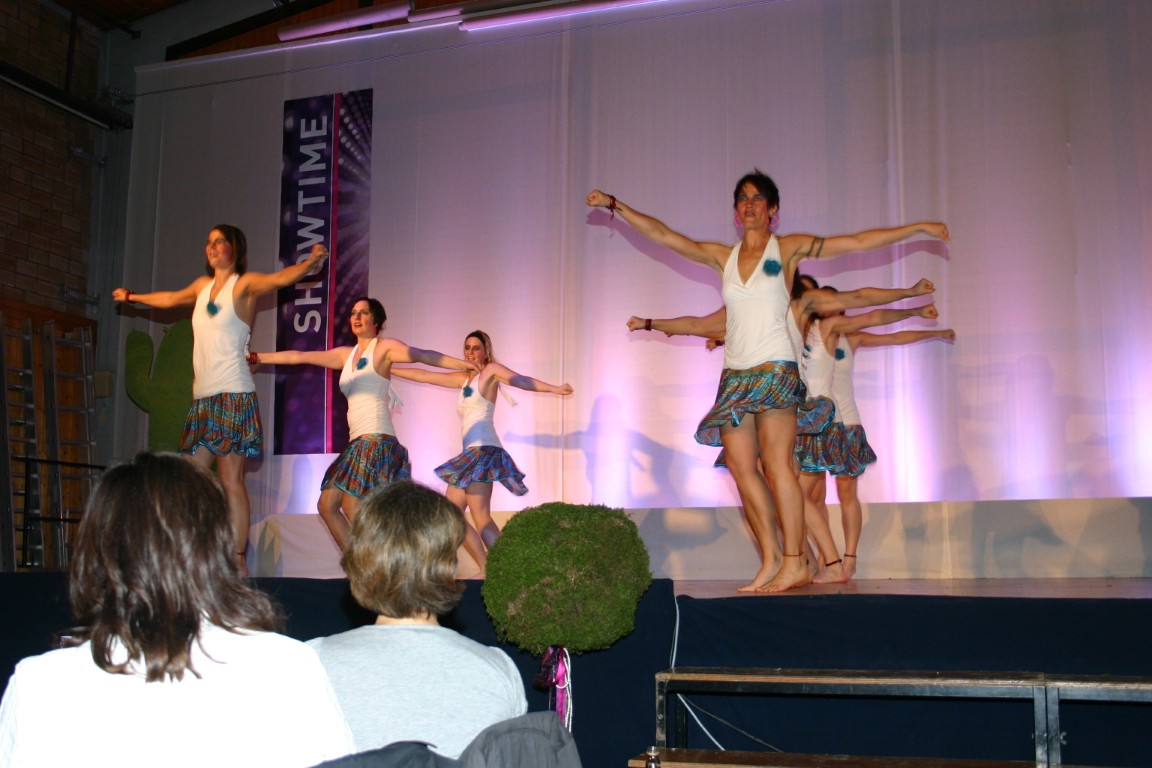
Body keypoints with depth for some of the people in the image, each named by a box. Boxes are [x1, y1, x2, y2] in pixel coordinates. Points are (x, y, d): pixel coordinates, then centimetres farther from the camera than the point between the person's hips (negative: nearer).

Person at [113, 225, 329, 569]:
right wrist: (132, 297, 54)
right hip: (202, 397, 7)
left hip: (233, 396, -7)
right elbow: (170, 299, 39)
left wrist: (311, 262, -38)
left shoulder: (245, 284, -1)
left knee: (231, 482, -10)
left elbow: (280, 279, -20)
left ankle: (237, 562, -10)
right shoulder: (202, 285, 19)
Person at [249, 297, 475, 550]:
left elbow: (422, 355, -16)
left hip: (376, 438, -8)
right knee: (326, 505, 6)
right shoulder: (345, 355, 19)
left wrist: (469, 365, -30)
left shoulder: (385, 347, -1)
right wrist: (254, 357, 23)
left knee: (352, 507, -15)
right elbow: (298, 357, 22)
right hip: (357, 441, 8)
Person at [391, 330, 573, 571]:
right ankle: (488, 570, 2)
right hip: (472, 453, 9)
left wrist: (554, 388, -28)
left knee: (481, 518, -18)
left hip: (484, 450, -9)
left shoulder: (491, 370, 3)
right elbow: (422, 375, 28)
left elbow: (522, 380, -12)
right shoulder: (463, 379, 23)